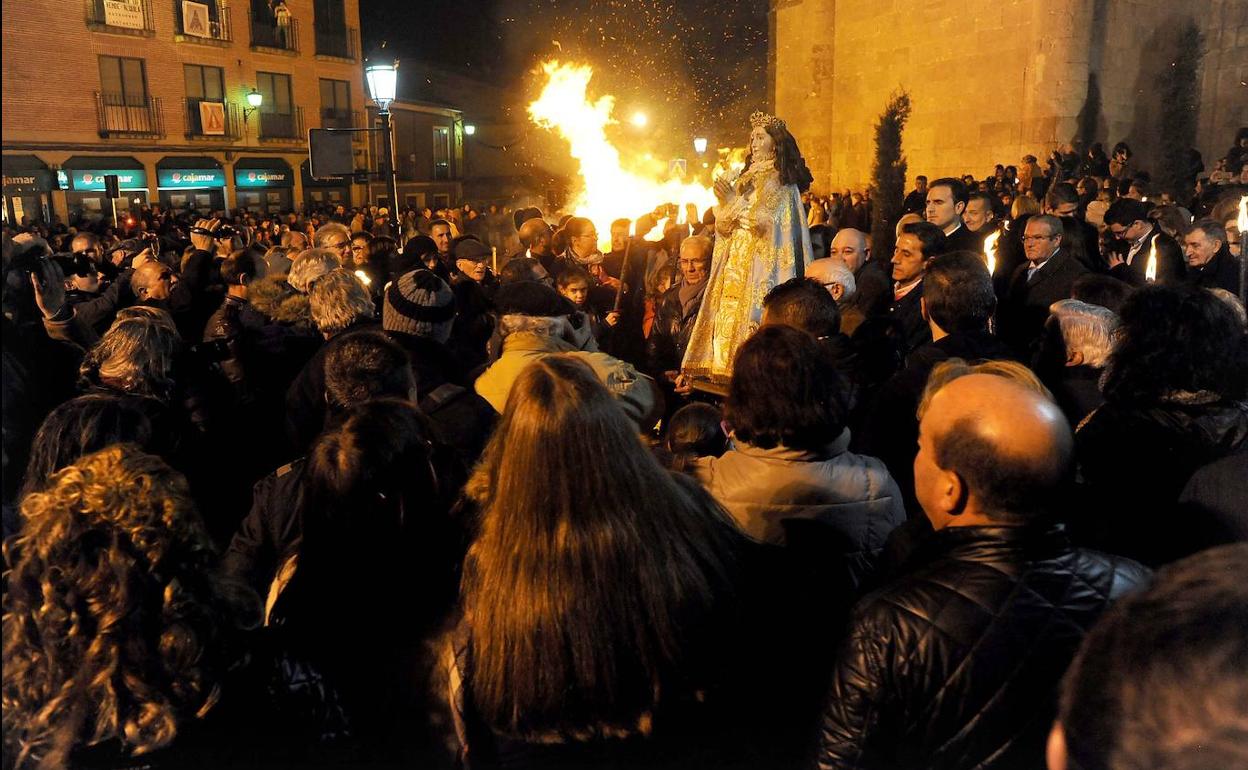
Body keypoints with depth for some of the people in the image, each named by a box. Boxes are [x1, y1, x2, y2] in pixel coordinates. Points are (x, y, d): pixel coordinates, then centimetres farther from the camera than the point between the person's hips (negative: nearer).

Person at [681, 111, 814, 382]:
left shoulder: (780, 181, -1)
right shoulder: (746, 179, 18)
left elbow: (765, 222, -13)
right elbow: (724, 227, 12)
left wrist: (735, 201, -12)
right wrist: (725, 201, -6)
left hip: (760, 265, -7)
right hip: (735, 263, 7)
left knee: (751, 316, -11)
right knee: (729, 314, 1)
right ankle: (727, 364, 5)